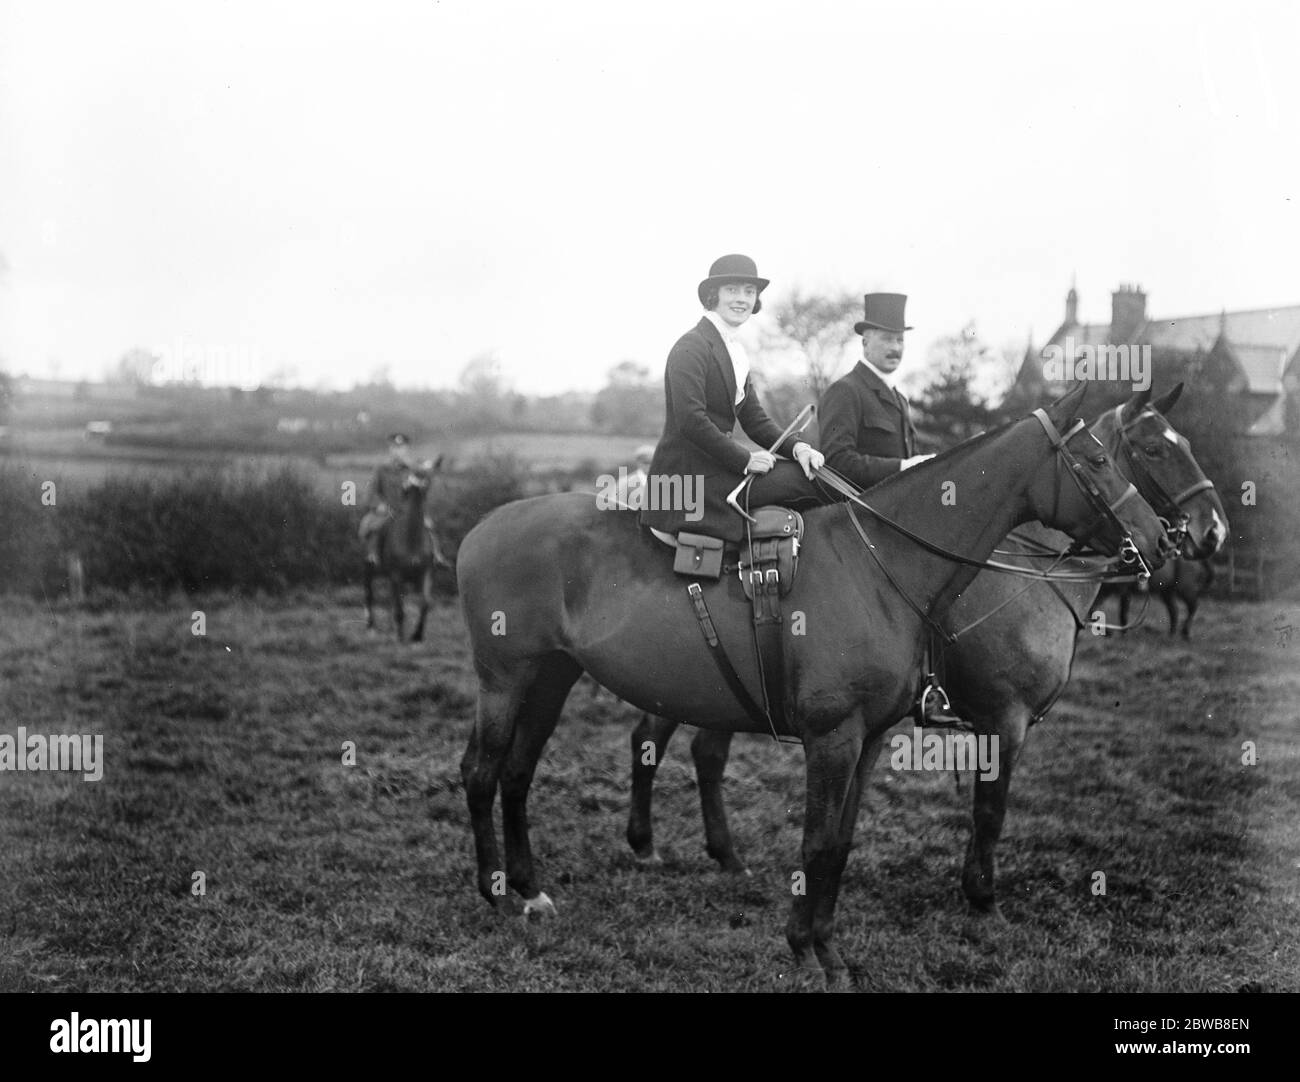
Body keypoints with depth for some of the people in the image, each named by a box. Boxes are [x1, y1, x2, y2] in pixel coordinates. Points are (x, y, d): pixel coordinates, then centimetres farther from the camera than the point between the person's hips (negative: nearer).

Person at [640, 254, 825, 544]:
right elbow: (690, 420, -22)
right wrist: (744, 460, -19)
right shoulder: (692, 346, -12)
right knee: (808, 479, -15)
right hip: (688, 474, -10)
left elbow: (754, 419, 16)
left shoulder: (736, 351, 18)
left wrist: (797, 447, -3)